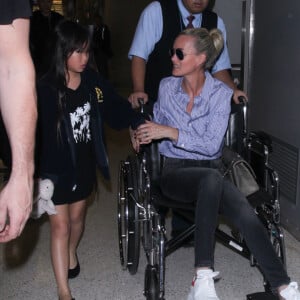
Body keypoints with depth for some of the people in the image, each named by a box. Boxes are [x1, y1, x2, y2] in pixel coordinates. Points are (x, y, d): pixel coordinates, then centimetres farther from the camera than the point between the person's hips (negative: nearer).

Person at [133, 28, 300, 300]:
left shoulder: (220, 93, -4)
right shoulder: (166, 87, 4)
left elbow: (211, 145, -13)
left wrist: (171, 132, -20)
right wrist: (145, 134, 3)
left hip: (210, 172, 0)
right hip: (175, 171, 0)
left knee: (245, 213, -32)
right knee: (211, 177, -38)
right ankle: (204, 277, -38)